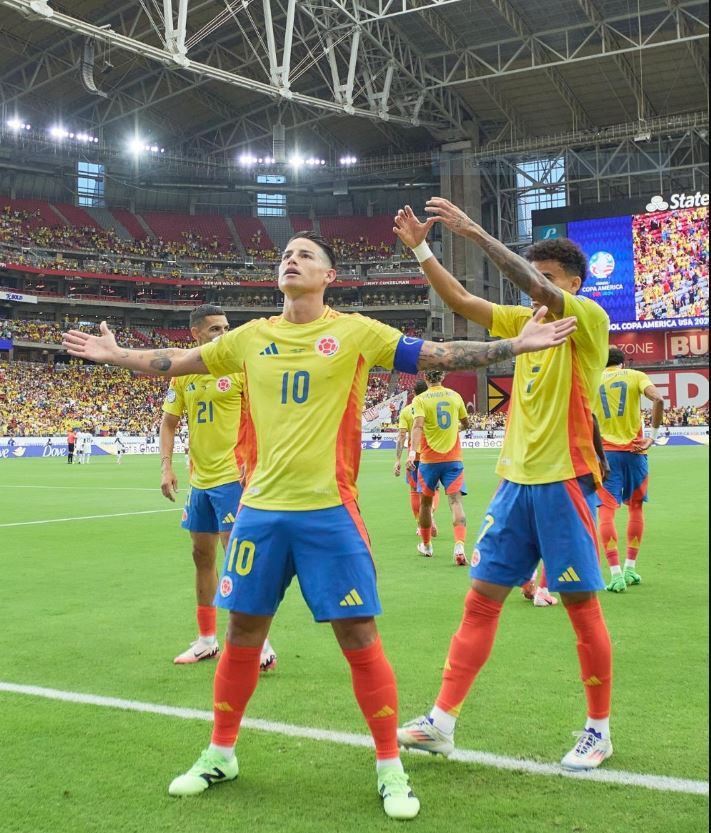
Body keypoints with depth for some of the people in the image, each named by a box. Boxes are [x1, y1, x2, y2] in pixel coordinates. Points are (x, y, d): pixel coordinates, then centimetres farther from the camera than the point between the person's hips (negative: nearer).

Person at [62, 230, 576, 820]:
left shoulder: (355, 332, -1)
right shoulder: (251, 337, 9)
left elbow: (440, 356, -3)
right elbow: (175, 364, 20)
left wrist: (516, 345, -9)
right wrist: (115, 355, 20)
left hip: (328, 511, -3)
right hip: (261, 509, 4)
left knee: (359, 638, -1)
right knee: (243, 633, 12)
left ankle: (390, 767, 15)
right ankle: (221, 755, 31)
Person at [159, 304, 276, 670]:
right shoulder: (183, 373, 7)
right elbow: (168, 422, 13)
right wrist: (166, 466, 2)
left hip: (233, 476, -6)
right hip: (200, 479, 6)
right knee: (202, 555, 13)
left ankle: (260, 644, 2)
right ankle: (207, 639, 27)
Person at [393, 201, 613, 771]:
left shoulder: (589, 318, -6)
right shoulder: (526, 320, 13)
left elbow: (536, 287, -24)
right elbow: (463, 302, 9)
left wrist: (474, 232, -24)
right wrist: (421, 250, -1)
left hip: (565, 482, -7)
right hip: (516, 481, 7)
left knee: (581, 604, 2)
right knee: (481, 599, 6)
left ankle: (599, 730, 19)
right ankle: (443, 721, 12)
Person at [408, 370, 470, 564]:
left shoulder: (420, 399, -5)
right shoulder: (455, 396, 6)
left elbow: (418, 425, -21)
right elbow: (465, 424, 18)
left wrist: (412, 451, -31)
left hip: (429, 459, -1)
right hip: (453, 458, 1)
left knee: (426, 501, 16)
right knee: (455, 501, -6)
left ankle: (426, 545, 30)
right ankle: (459, 546, -25)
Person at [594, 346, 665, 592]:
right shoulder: (636, 376, 6)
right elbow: (658, 399, -12)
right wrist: (653, 436, -8)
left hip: (605, 451, 0)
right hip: (634, 450, 1)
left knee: (607, 512, -3)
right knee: (636, 508, 17)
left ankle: (616, 575, -13)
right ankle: (630, 569, 21)